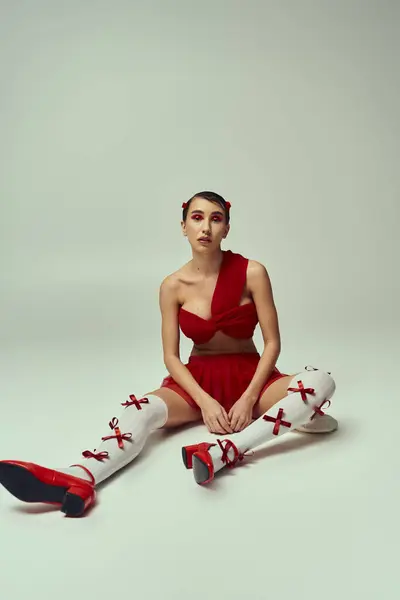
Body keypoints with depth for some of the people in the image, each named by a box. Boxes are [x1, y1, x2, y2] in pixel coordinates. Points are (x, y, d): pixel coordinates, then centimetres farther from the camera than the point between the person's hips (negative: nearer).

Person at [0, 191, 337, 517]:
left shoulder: (252, 272, -12)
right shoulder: (173, 286, -7)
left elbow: (273, 343, -10)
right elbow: (171, 356, -6)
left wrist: (249, 398, -22)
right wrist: (204, 401, -22)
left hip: (249, 376, 0)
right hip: (198, 380, 0)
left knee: (322, 382, -29)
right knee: (142, 408, -31)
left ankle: (226, 450, -44)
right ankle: (79, 480, -57)